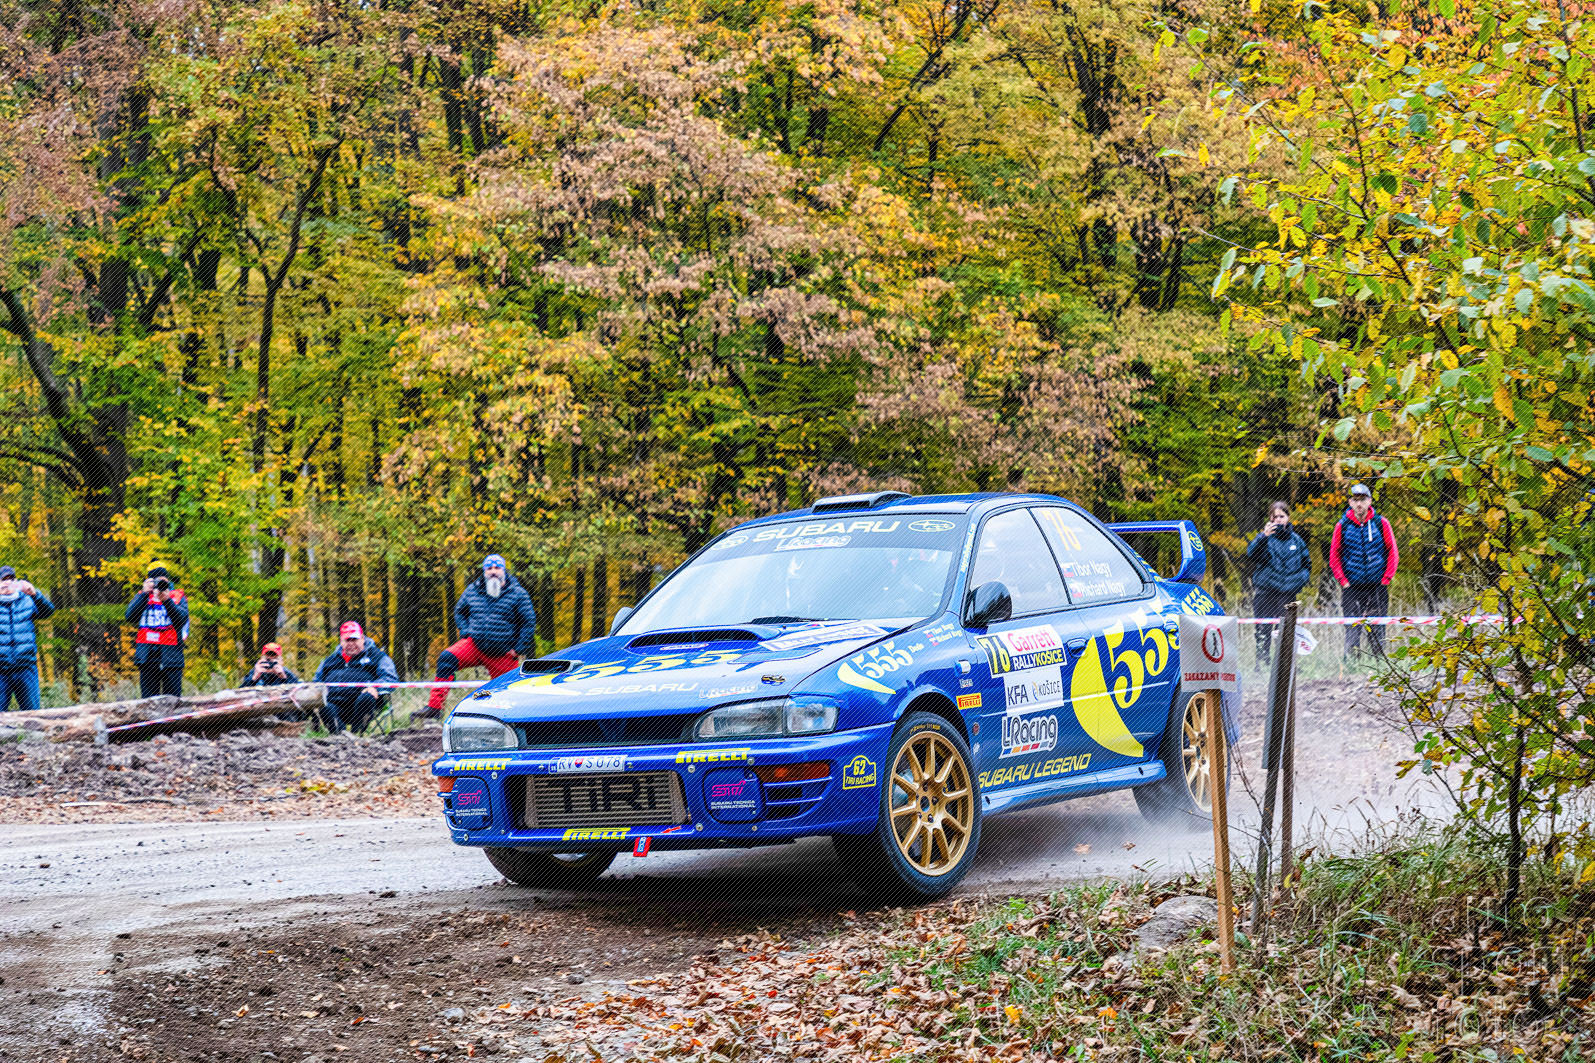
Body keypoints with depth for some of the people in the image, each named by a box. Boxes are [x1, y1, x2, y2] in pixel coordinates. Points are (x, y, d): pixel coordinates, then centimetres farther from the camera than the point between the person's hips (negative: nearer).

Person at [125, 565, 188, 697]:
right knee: (148, 700, -2)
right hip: (147, 656, 1)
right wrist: (145, 593, -8)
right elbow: (130, 616, -4)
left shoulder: (178, 597, 10)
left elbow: (182, 618, -7)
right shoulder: (142, 597, 14)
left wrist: (166, 600, -18)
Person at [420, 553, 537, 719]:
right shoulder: (472, 590, 7)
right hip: (474, 645, 2)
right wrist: (465, 633, 8)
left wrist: (518, 649, -5)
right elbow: (459, 612, 24)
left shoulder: (518, 594, -2)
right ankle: (434, 706, -26)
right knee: (446, 658, -23)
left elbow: (529, 622, 1)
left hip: (503, 655, -2)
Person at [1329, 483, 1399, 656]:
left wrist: (1386, 579, 0)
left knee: (1377, 629, 2)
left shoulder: (1381, 523, 2)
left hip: (1377, 584, 0)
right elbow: (1334, 556, 8)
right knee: (1352, 628, -5)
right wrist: (1343, 581, 0)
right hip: (1352, 586, 0)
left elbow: (1393, 552, 7)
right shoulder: (1342, 526, 2)